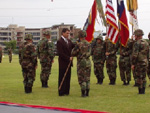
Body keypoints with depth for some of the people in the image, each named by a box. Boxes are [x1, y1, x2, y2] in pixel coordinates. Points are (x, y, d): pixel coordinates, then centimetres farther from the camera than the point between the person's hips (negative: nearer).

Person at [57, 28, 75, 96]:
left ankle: (66, 91, 16)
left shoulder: (69, 41, 14)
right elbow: (60, 53, -16)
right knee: (62, 78, -1)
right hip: (63, 63, -7)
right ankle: (61, 92, 5)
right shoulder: (59, 41, -11)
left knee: (68, 78, 9)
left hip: (68, 62, 7)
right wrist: (68, 58, -16)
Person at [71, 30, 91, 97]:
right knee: (87, 78, 12)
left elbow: (73, 53, -10)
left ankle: (83, 93, 0)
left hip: (81, 62, -6)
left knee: (81, 79, 1)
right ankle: (87, 93, 14)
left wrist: (73, 49, 10)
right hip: (88, 62, 6)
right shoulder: (88, 44, 5)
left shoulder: (79, 45, -16)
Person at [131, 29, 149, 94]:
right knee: (143, 77, 13)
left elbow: (135, 55, -19)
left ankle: (140, 91, 0)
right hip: (145, 62, 8)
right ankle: (143, 90, 17)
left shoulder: (137, 43, -14)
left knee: (139, 77, -2)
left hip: (139, 62, -8)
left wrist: (133, 64, -15)